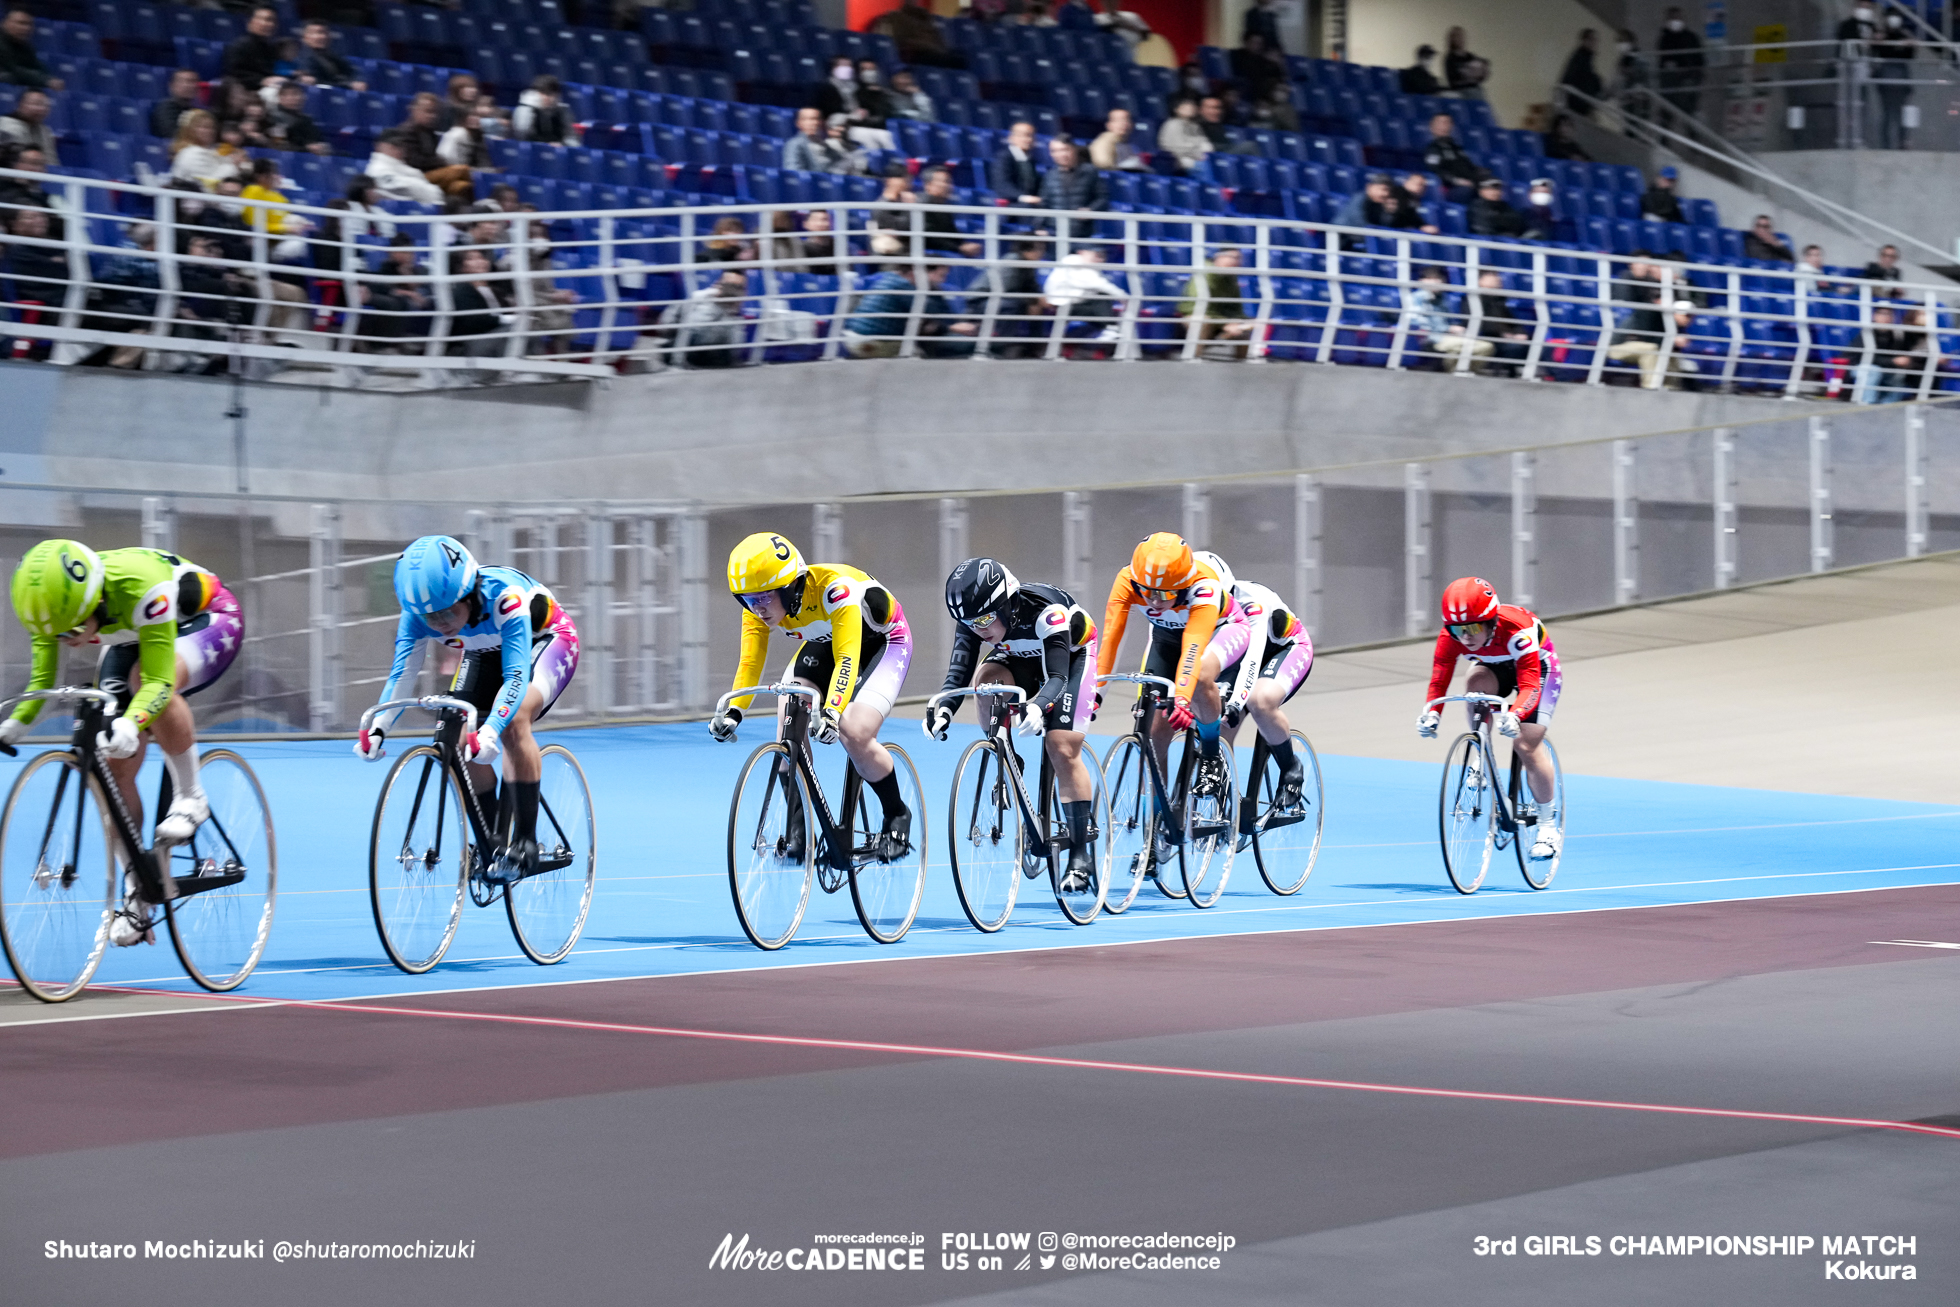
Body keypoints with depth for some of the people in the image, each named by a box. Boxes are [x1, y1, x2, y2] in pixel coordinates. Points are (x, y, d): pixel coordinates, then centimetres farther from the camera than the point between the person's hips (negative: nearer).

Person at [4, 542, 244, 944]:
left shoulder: (140, 587, -41)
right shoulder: (59, 602, -23)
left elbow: (158, 680, -43)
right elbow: (41, 680, -11)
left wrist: (131, 723, -60)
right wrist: (15, 723, -28)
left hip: (205, 621, -6)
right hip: (130, 637, 6)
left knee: (146, 680, -39)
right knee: (115, 765, -7)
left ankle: (191, 796, -19)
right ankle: (137, 895, 5)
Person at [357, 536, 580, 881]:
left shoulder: (505, 597, -40)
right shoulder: (419, 610, -25)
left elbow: (516, 676, -46)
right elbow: (402, 672, -27)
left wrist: (490, 731, -60)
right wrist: (377, 728, -42)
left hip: (543, 642, -6)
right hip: (486, 654, 6)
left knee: (513, 723, -32)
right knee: (458, 740, -13)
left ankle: (525, 843, -24)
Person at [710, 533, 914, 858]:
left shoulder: (833, 589, -40)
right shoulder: (759, 605, -22)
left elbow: (847, 660, -45)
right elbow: (750, 663, -19)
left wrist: (831, 713, -58)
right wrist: (732, 711, -35)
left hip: (881, 641, -6)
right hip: (823, 643, 6)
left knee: (854, 733, -25)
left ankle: (897, 817, 0)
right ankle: (797, 829, -4)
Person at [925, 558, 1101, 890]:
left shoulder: (1045, 611, -40)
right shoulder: (975, 616, -26)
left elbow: (1058, 675, -45)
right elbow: (959, 670, -32)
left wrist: (1038, 706, -66)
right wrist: (944, 709, -52)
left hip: (1072, 654, -4)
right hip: (1021, 659, 4)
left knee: (1062, 750, -17)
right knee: (986, 680, -30)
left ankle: (1080, 855, -10)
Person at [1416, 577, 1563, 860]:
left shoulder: (1516, 630, -41)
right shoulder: (1451, 636, -27)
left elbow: (1530, 685, -46)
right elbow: (1438, 680, -29)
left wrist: (1514, 715, -65)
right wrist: (1430, 713, -50)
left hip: (1539, 668, -4)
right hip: (1496, 668, 4)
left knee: (1525, 746, -17)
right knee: (1475, 682, -33)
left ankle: (1548, 825, 1)